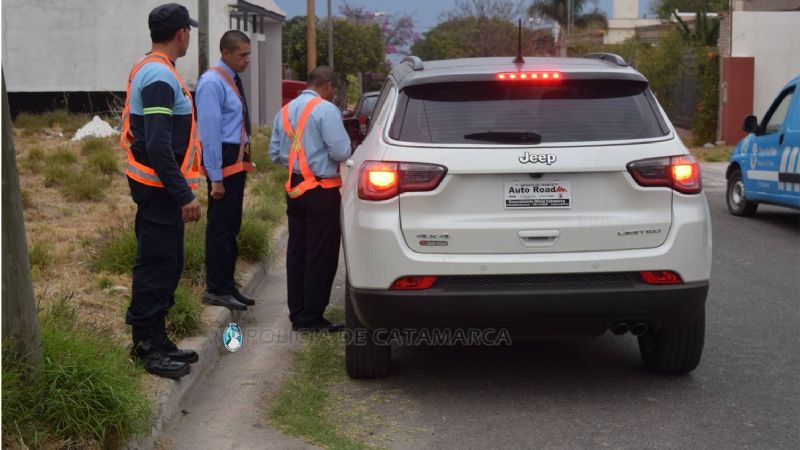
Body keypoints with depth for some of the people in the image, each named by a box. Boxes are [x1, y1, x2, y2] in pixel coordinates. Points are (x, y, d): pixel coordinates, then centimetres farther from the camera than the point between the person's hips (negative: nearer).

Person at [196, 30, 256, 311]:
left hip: (238, 161, 9)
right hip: (223, 160, -9)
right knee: (220, 225, -5)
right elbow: (210, 132, -18)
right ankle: (216, 290, 3)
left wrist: (245, 161, 15)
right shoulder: (212, 83, -15)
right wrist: (215, 177, -20)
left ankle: (227, 286, 23)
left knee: (231, 225, 14)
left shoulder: (233, 81, 14)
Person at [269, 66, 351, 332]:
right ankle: (311, 318, 1)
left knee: (296, 252, 12)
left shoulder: (285, 111, 11)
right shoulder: (326, 110, -13)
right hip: (321, 192, -8)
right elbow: (341, 152, -17)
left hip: (294, 189, 8)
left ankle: (297, 315, 18)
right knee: (321, 255, -1)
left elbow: (275, 154, 15)